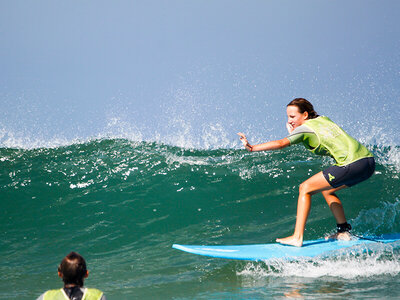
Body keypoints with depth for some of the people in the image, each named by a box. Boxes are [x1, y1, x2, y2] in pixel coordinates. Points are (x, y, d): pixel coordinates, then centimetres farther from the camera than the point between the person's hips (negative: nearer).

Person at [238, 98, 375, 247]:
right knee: (326, 189, 27)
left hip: (353, 165, -9)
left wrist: (252, 148, -20)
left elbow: (281, 143, -15)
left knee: (305, 189, 1)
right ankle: (344, 232, 24)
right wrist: (293, 133, 17)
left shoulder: (304, 129, -1)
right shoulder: (323, 119, 22)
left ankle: (297, 237, -3)